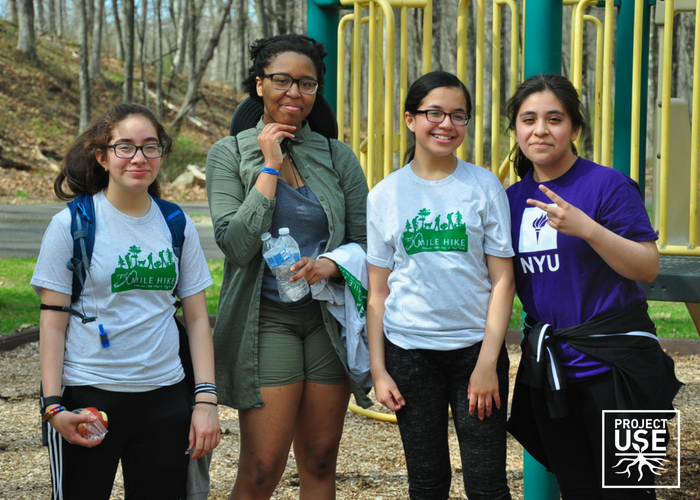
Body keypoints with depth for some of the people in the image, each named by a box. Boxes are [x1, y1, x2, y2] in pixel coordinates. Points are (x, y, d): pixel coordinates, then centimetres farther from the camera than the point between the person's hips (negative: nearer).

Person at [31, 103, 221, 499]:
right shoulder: (72, 224, -4)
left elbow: (197, 318, 8)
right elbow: (53, 321, -4)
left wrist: (206, 400, 0)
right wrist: (53, 404, -11)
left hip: (165, 395, 3)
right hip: (87, 395, -3)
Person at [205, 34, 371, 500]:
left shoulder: (338, 156, 6)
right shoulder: (230, 154, 0)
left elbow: (365, 239, 9)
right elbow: (236, 244, -11)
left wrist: (331, 263, -12)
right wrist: (270, 166, -10)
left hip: (329, 317, 3)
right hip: (268, 318, -3)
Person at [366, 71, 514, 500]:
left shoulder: (485, 186, 0)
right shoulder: (386, 195, 4)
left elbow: (503, 279, -2)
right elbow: (378, 292, 6)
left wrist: (488, 361, -9)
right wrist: (378, 370, 0)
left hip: (475, 346, -1)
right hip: (409, 349, 1)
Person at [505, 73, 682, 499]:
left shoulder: (606, 185, -10)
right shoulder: (514, 198, 8)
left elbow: (648, 268, -15)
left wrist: (587, 228, -27)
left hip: (611, 365, -6)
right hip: (548, 369, 6)